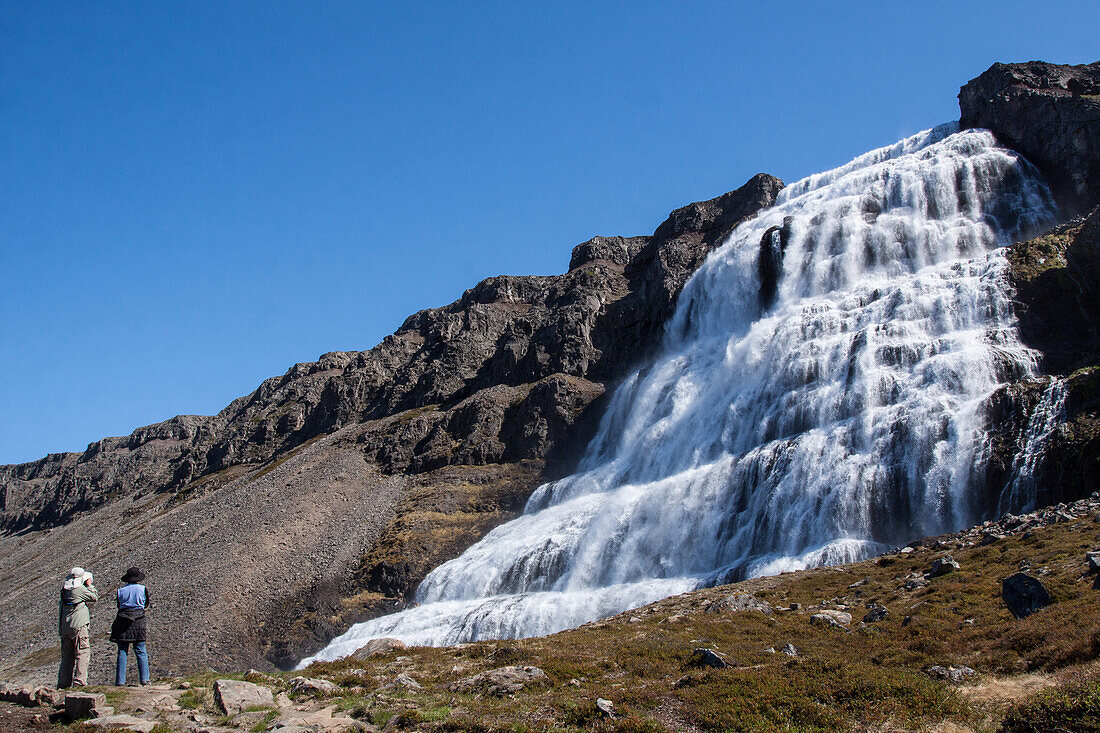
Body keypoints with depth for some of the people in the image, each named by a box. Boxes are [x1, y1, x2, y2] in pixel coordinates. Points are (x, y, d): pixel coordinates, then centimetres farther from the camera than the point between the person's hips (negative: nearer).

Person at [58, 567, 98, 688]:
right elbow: (95, 597, 0)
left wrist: (86, 585, 24)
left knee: (67, 656, 13)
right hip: (78, 625, -8)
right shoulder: (80, 589, -10)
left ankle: (63, 684, 16)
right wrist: (89, 585, 12)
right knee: (83, 653, -7)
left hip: (64, 627, 8)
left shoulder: (65, 589, 12)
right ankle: (79, 682, -16)